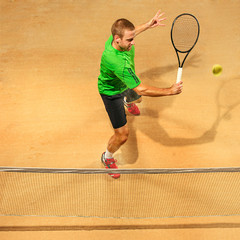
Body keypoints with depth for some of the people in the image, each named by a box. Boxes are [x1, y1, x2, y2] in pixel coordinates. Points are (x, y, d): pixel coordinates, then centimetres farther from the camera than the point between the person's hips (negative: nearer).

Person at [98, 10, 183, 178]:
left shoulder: (120, 37, -25)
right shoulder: (119, 63, -49)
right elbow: (142, 89, -44)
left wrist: (148, 25, 5)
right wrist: (170, 91, -38)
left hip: (125, 83, 8)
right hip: (111, 92, -8)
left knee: (137, 98, 39)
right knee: (122, 134, -5)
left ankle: (128, 102, 81)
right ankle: (107, 158, 29)